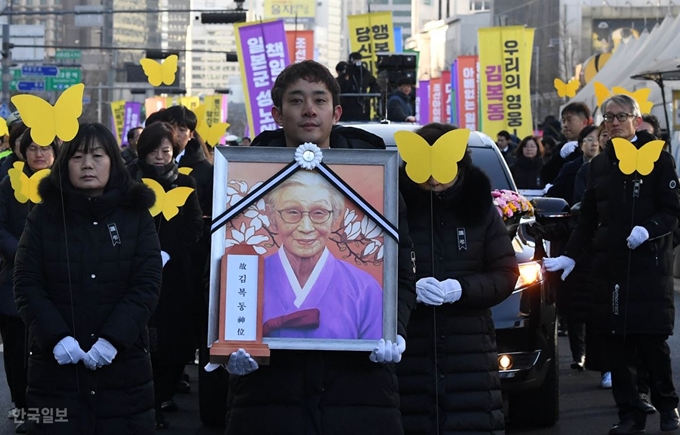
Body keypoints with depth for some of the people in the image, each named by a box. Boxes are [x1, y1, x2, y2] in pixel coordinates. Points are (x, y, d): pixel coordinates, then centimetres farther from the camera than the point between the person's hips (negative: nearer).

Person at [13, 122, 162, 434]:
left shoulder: (136, 216, 4)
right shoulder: (44, 216, 4)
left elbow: (146, 285, -4)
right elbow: (27, 285, -2)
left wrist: (112, 339, -17)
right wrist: (57, 337, -17)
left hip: (122, 360, 0)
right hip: (56, 362, 0)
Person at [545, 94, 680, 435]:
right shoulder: (600, 164, 15)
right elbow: (588, 218, 20)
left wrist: (648, 229, -21)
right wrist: (570, 255, 14)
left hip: (649, 263, -4)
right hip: (610, 264, 5)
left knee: (652, 339, -7)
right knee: (618, 343, 1)